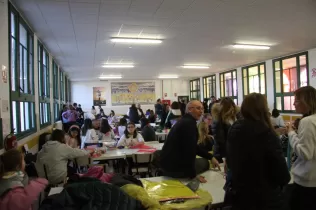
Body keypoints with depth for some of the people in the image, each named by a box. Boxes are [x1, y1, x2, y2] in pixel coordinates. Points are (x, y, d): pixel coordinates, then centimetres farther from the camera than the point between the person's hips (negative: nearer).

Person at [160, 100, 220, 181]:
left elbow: (193, 147, 20)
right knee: (205, 163, 10)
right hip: (174, 166, -10)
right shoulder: (189, 123, -17)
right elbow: (189, 150, -24)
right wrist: (192, 175, -16)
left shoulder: (185, 121, 15)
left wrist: (211, 157, 17)